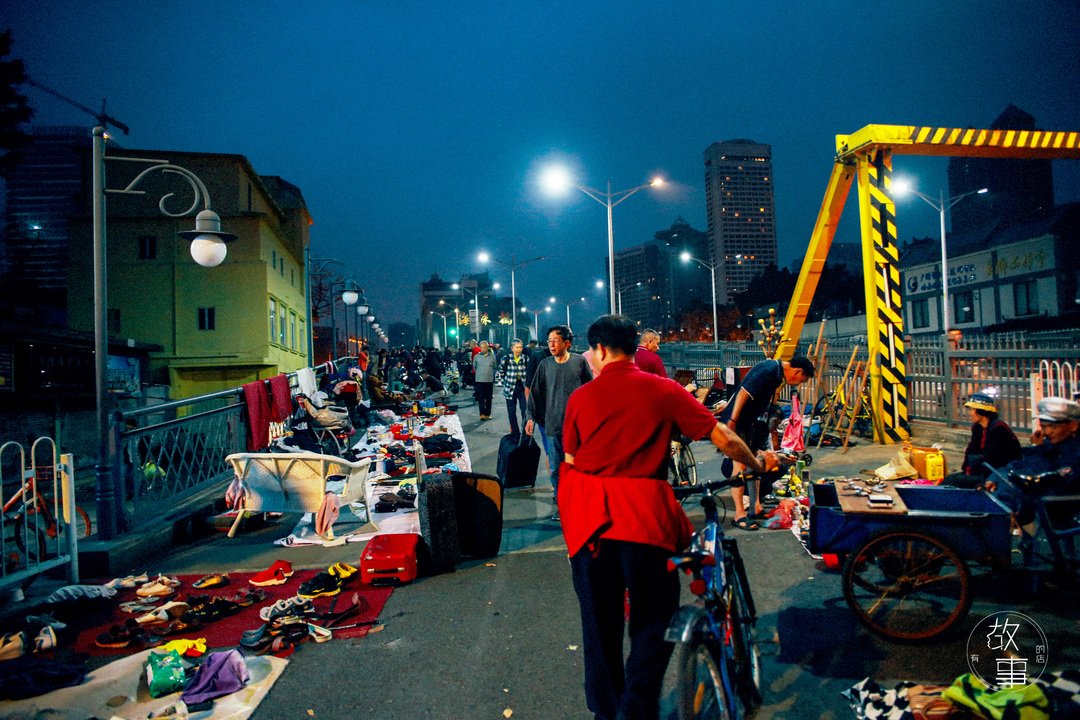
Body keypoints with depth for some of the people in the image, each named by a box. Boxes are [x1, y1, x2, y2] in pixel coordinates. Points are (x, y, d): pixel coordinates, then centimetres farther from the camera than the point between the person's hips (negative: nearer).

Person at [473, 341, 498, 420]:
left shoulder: (492, 356, 4)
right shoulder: (476, 356, 2)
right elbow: (474, 367, 16)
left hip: (490, 380, 1)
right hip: (480, 380, -1)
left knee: (489, 398, 6)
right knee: (481, 398, -6)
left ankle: (488, 414, 13)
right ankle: (482, 414, -7)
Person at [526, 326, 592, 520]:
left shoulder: (580, 362, 1)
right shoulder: (545, 364, 7)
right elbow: (535, 392, 11)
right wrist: (530, 417, 5)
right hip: (553, 424, 2)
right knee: (555, 468, 5)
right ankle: (561, 506, 17)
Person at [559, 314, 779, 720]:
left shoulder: (580, 397, 2)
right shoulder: (663, 391, -1)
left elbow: (570, 459, 8)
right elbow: (722, 437, 1)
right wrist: (759, 464, 18)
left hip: (590, 519, 2)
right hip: (645, 517, -2)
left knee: (599, 623, 16)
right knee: (654, 621, 13)